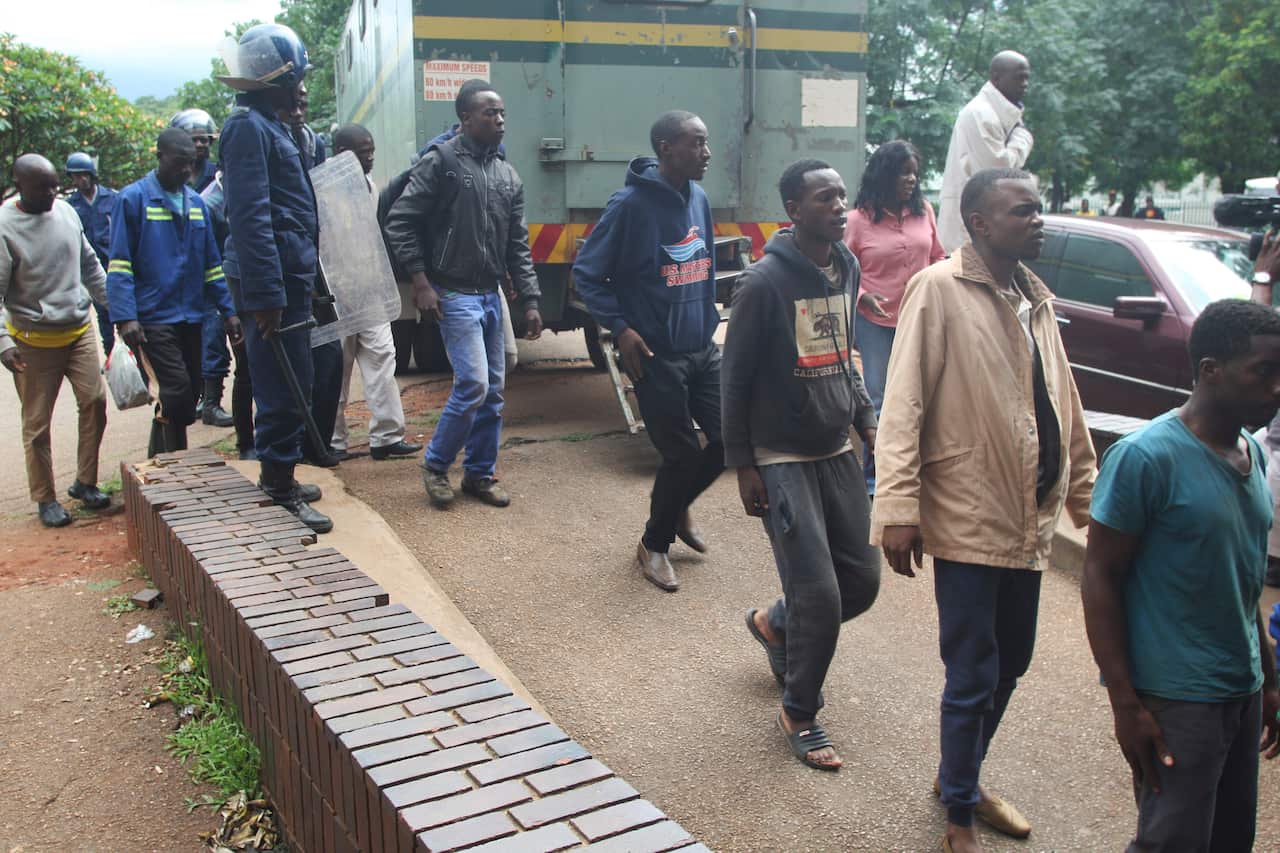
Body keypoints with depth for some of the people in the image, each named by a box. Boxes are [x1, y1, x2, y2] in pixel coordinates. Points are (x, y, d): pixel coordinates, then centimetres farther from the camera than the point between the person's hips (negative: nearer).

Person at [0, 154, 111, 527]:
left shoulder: (66, 211, 3)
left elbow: (90, 266, 14)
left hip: (79, 331, 5)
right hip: (34, 342, -4)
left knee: (95, 401, 2)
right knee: (37, 423, 4)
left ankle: (85, 482, 18)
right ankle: (45, 498, 17)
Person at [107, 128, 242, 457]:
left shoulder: (196, 202, 13)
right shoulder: (133, 198, -4)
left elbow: (212, 264, 16)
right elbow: (119, 264, -9)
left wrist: (228, 310, 8)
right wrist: (125, 317, -18)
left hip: (192, 317, 6)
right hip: (154, 318, -6)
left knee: (188, 396, 10)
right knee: (178, 392, -15)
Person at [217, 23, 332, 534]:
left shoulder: (269, 127, 19)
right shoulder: (249, 128, -13)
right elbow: (250, 217, -21)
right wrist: (266, 294, -24)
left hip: (289, 275, 10)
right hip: (273, 279, -10)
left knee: (288, 381, 16)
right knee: (283, 385, -6)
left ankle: (278, 477, 28)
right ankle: (281, 491, 1)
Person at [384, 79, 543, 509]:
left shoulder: (508, 176, 12)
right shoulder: (441, 162, -7)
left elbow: (518, 246, 13)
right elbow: (399, 222, -8)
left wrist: (530, 300, 7)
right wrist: (421, 281, -13)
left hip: (491, 296, 7)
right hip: (454, 295, -7)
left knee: (494, 389, 7)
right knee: (473, 383, -13)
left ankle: (480, 473, 20)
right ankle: (435, 465, 7)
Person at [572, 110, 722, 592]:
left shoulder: (699, 200, 8)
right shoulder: (631, 204, -14)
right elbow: (587, 273, -9)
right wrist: (620, 328, -15)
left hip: (703, 349, 7)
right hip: (656, 357, -7)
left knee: (729, 437, 7)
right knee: (681, 454, -2)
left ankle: (678, 506, 35)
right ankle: (654, 545, 22)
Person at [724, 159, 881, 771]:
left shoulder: (846, 268, 6)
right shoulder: (766, 281, -15)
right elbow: (735, 377, -10)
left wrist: (867, 421, 11)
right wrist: (742, 465, -11)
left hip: (837, 451, 7)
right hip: (782, 460, -7)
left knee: (862, 580, 10)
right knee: (819, 594, -7)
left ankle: (775, 624, 38)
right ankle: (799, 714, 15)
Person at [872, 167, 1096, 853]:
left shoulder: (1035, 299, 13)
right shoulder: (938, 290, -11)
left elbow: (1064, 404, 18)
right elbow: (903, 404, -16)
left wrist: (1085, 496, 19)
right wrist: (898, 507, -22)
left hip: (1030, 520, 8)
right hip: (968, 520, -8)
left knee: (1009, 665, 18)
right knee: (974, 678, 1)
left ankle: (961, 779, 39)